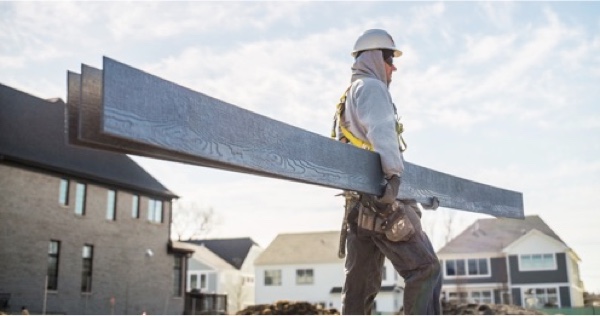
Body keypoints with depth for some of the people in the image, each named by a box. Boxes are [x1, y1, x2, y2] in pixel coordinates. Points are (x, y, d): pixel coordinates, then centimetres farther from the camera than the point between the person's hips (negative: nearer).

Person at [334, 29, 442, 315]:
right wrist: (395, 173, -30)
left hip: (360, 202, 10)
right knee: (425, 269, -12)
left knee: (361, 281, 8)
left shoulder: (348, 97, 29)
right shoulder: (371, 88, -1)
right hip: (380, 201, -10)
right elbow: (382, 132, -19)